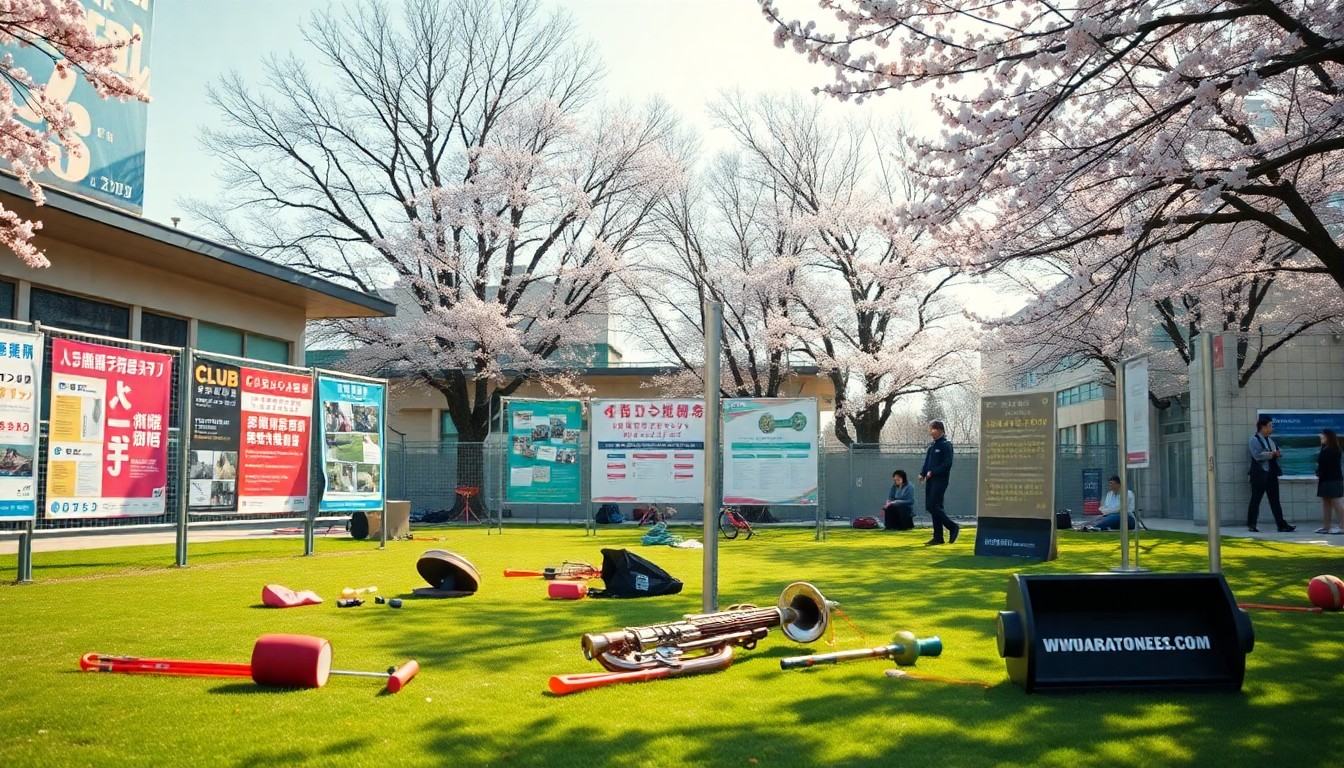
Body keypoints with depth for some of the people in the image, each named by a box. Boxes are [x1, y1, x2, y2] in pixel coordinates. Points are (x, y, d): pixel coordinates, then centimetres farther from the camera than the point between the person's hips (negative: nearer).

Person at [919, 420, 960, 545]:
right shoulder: (932, 445, 15)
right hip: (930, 480, 8)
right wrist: (922, 473, 6)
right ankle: (938, 537, 12)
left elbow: (947, 464, -16)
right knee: (929, 506, 6)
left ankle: (953, 527, 2)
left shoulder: (946, 445, -9)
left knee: (932, 506, -13)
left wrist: (932, 472, -18)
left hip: (940, 480, -8)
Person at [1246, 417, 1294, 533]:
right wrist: (1272, 454, -15)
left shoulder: (1270, 440, 17)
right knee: (1255, 500, 0)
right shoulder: (1254, 440, -8)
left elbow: (1279, 452, 15)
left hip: (1271, 474, 7)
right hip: (1259, 474, -7)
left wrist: (1278, 453, -7)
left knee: (1275, 501, 5)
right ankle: (1251, 525, 8)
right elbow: (1257, 455, -21)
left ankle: (1282, 525, 4)